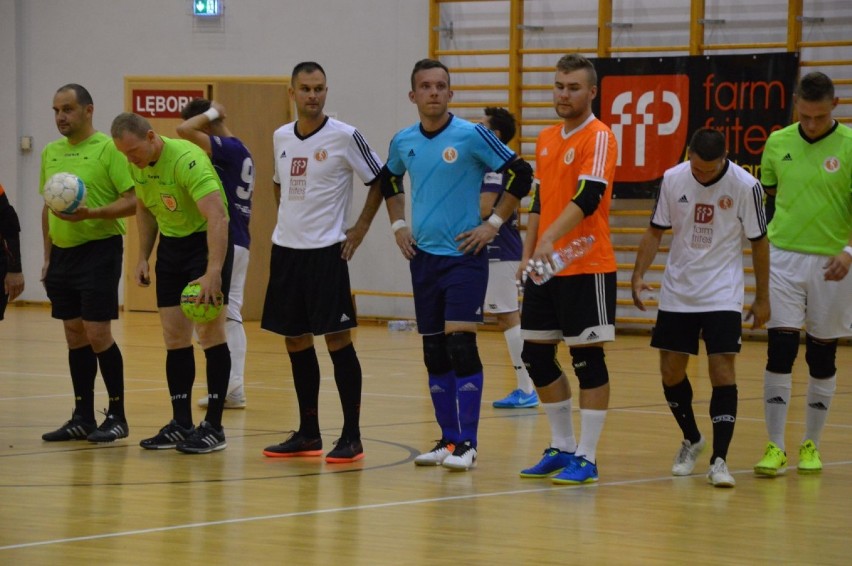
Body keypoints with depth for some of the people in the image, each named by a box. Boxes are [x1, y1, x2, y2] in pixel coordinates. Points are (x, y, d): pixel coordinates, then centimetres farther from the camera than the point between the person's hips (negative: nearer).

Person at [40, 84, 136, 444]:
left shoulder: (108, 149, -9)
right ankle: (82, 418, 15)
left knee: (97, 334, -8)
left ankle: (117, 416, 3)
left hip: (98, 250, -7)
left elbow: (133, 201, -13)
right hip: (63, 253, 7)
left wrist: (91, 213, -25)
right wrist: (48, 256, 16)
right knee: (75, 336, 9)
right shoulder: (50, 153, 12)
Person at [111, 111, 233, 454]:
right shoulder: (136, 165, -2)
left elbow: (217, 216, -35)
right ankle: (181, 425, 11)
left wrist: (213, 272, -42)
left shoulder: (187, 160, -27)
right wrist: (143, 257, 9)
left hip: (207, 242, -7)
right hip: (171, 244, 7)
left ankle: (214, 427, -4)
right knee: (174, 336, 5)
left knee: (209, 331, -9)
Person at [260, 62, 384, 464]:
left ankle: (351, 437, -2)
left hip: (326, 250, -6)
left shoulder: (344, 136, -8)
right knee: (296, 342, 9)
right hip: (286, 249, 6)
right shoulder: (281, 137, 8)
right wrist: (287, 220, 14)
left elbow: (380, 181, -2)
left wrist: (359, 230, -5)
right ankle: (308, 434, 18)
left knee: (337, 339, -7)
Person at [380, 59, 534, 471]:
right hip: (423, 256, 5)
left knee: (460, 343, -14)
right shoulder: (403, 142, 6)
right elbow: (389, 181, 26)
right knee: (434, 354, 7)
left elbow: (520, 174, -8)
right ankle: (448, 440, 15)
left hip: (464, 256, -5)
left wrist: (493, 224, -9)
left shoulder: (471, 136, -10)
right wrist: (398, 225, 15)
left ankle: (467, 443, -10)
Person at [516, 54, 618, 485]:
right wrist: (527, 255, 16)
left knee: (587, 359, -4)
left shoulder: (599, 138, -10)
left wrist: (551, 240, -33)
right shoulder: (546, 139, 14)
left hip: (586, 269, -8)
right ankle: (562, 447, 22)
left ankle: (586, 458, 0)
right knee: (536, 356, 10)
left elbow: (588, 198, -23)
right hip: (545, 269, 8)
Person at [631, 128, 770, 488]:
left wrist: (762, 298, 0)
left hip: (723, 295, -3)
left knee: (722, 370, -12)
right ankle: (691, 441, 29)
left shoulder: (745, 186, -12)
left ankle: (719, 460, -10)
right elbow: (656, 230, 5)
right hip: (677, 292, 3)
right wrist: (639, 275, -8)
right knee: (671, 371, 6)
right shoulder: (673, 179, -5)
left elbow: (759, 241, -3)